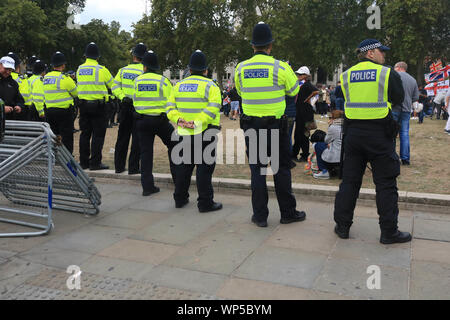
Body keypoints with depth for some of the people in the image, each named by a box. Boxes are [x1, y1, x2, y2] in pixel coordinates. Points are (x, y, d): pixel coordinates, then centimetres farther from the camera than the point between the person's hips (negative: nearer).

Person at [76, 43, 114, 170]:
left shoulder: (80, 69, 6)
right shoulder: (102, 70, -9)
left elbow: (80, 85, 16)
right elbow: (113, 85, 2)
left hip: (83, 105, 5)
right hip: (98, 105, -5)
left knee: (85, 134, 11)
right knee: (98, 135, 0)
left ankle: (84, 161, 17)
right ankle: (95, 162, 0)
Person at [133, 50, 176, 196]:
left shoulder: (137, 81, 2)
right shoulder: (163, 81, -8)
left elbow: (135, 101, 10)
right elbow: (170, 102, -6)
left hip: (142, 121, 3)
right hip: (160, 120, -3)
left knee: (146, 152, 6)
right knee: (173, 146, 17)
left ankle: (147, 186, 7)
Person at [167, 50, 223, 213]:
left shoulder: (179, 86, 11)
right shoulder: (211, 86, -5)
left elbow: (170, 107, 3)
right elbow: (213, 108, -19)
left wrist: (179, 120, -10)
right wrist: (197, 123, -22)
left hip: (185, 133, 5)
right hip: (205, 133, -5)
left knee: (184, 165, 16)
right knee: (205, 166, 0)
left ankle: (180, 198, 25)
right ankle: (205, 202, 3)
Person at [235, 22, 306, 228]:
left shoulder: (241, 68, 0)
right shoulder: (280, 67, -9)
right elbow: (294, 90, 7)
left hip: (251, 125, 2)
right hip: (276, 124, -2)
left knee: (257, 169, 8)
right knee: (281, 168, 9)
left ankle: (260, 215, 12)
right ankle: (288, 212, 18)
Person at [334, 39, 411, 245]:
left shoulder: (346, 76, 7)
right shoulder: (388, 74, -5)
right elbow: (399, 99, 5)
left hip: (353, 133, 4)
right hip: (380, 134, -4)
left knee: (349, 181, 11)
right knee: (386, 183, 5)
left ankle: (342, 226, 17)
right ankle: (389, 232, 11)